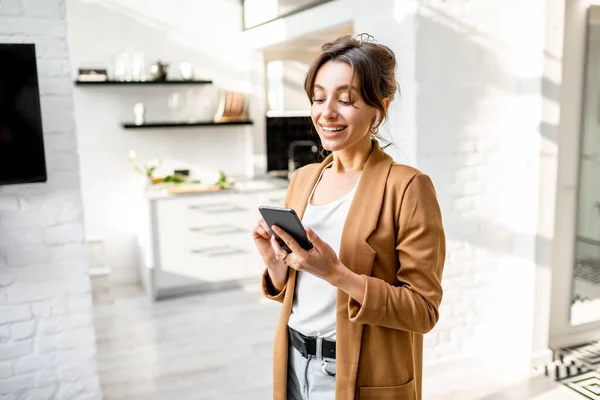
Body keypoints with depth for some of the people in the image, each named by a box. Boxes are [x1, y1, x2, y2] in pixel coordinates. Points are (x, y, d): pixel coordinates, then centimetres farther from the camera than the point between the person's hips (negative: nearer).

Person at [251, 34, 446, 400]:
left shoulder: (407, 187, -15)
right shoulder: (303, 178, 3)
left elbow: (424, 310, -16)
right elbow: (289, 291, 9)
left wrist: (336, 274, -26)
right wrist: (274, 260, -11)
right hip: (294, 364, 5)